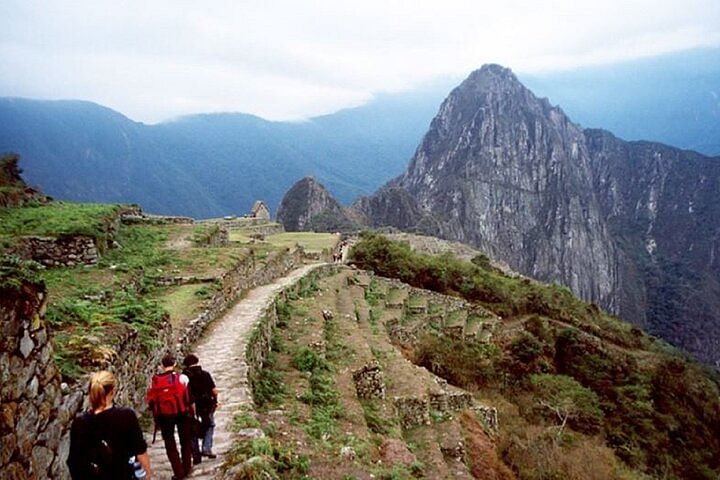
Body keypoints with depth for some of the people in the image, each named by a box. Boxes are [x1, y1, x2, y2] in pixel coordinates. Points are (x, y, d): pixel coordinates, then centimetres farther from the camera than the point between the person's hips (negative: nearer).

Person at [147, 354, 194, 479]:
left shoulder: (155, 381, -3)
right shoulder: (181, 378, -10)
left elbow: (151, 400, -2)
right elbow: (190, 396, -11)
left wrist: (156, 417, 10)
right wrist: (191, 410, 2)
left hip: (164, 416, 1)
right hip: (182, 413, -1)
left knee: (170, 445, 14)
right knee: (185, 441, 19)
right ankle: (186, 469, 27)